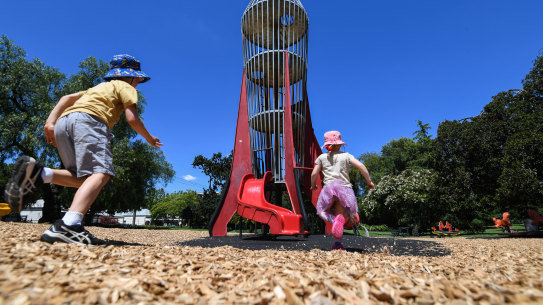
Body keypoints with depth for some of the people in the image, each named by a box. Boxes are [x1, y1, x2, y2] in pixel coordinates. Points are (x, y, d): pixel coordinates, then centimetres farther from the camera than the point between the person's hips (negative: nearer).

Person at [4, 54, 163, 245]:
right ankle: (69, 225, -43)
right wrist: (150, 139, 17)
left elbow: (67, 98, 24)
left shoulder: (100, 87, 38)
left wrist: (50, 122, 13)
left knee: (84, 179, 9)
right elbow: (132, 119, 2)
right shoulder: (126, 87, 18)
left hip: (63, 123, 8)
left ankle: (37, 174, -14)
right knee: (101, 173, -23)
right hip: (88, 119, -8)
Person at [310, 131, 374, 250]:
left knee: (322, 211, 15)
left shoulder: (322, 157, 15)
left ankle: (334, 219, -20)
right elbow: (361, 166, 3)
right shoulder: (346, 155, 14)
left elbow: (314, 174, 10)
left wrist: (313, 185, 28)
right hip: (345, 188, 1)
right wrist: (369, 181, 13)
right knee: (341, 215, 12)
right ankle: (338, 244, -5)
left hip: (329, 187, -1)